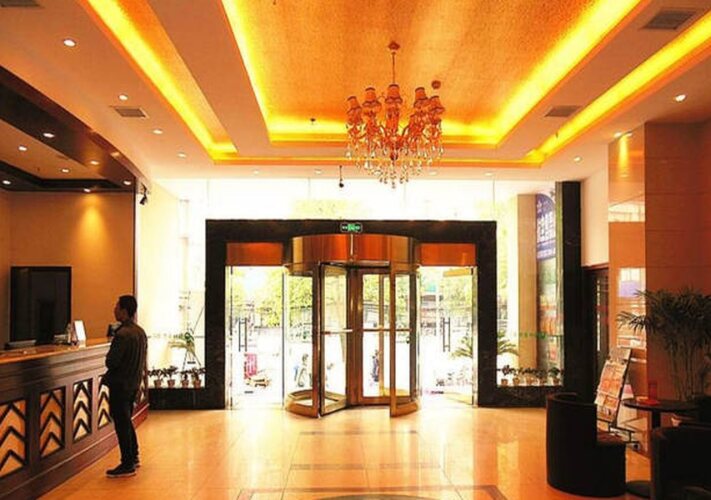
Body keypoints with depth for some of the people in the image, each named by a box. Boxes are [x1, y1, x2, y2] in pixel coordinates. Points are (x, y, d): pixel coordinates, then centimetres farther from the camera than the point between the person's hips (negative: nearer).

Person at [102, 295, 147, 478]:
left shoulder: (123, 334, -22)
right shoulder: (140, 332, 7)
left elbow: (111, 361, -22)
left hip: (120, 384, -9)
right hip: (134, 382, 9)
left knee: (121, 424, 0)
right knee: (127, 421, 22)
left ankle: (127, 465, 7)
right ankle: (133, 457, 32)